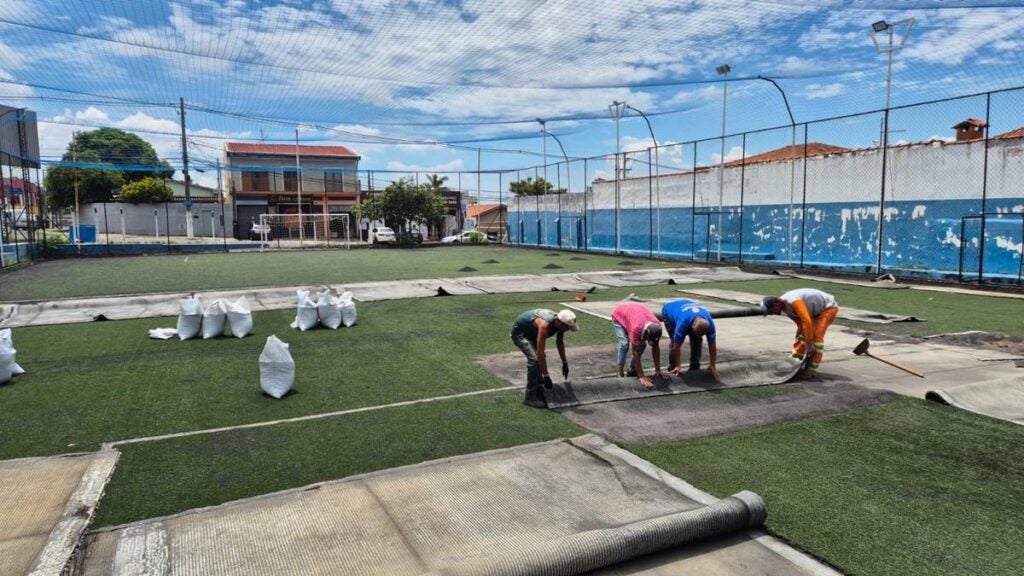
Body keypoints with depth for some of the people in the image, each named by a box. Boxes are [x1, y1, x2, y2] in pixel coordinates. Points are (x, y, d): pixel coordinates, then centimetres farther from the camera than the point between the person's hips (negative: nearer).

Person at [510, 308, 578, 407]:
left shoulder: (559, 322, -15)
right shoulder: (545, 325, -40)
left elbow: (559, 343, 5)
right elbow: (540, 352, -39)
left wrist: (565, 363, 10)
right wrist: (546, 376, -37)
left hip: (531, 331, 9)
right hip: (519, 332, -9)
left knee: (540, 358, 10)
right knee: (534, 359, -21)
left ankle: (537, 390, 25)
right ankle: (530, 397, -15)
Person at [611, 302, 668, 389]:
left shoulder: (657, 326, -29)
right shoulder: (637, 327, -45)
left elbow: (655, 348, -16)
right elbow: (635, 352, -39)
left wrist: (658, 370, -15)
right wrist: (641, 376, -38)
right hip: (618, 316, -5)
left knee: (642, 344, -8)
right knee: (624, 343, -24)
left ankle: (632, 369, 8)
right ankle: (620, 373, -14)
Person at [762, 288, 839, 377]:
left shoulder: (794, 302, -36)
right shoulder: (784, 305, -6)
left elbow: (807, 322, -40)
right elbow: (800, 322, 0)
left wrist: (809, 343, -35)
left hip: (828, 307, -10)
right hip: (816, 310, 10)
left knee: (817, 336, -19)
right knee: (801, 333, 7)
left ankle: (811, 369, -16)